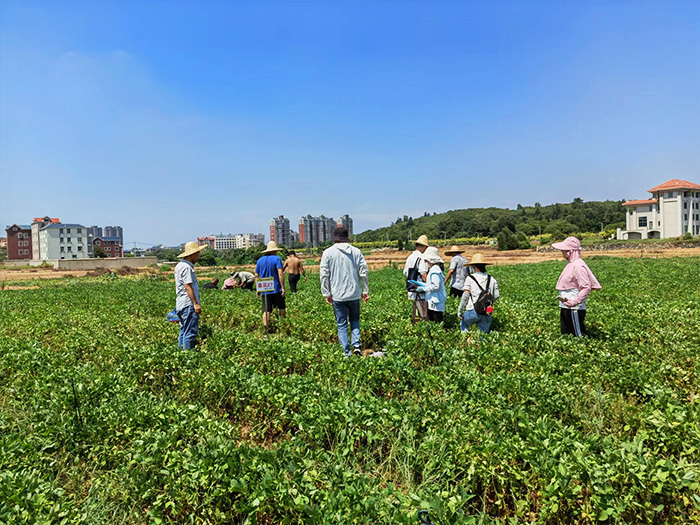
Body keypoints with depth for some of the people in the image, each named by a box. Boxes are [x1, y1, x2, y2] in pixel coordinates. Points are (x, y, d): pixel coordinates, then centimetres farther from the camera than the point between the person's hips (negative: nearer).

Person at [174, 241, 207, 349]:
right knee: (191, 331, -7)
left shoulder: (179, 265, 18)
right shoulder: (187, 267, -14)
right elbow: (187, 286, -20)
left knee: (184, 330, 16)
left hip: (181, 304, 11)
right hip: (188, 304, -11)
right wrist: (196, 303, -20)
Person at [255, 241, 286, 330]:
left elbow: (256, 276, 11)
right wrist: (283, 287, -13)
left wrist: (258, 289, 17)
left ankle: (266, 329, -9)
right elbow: (280, 273, -14)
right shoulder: (277, 258, -4)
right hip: (276, 288, -3)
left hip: (264, 290, 4)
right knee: (281, 308, 12)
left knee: (266, 310, 0)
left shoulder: (260, 260, 11)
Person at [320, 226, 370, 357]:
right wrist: (365, 291, 11)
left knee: (341, 324, 7)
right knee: (355, 320, 20)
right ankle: (356, 344, 3)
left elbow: (324, 275, -4)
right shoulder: (356, 251, 1)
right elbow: (364, 272, 2)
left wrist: (327, 294, 4)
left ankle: (347, 353, 9)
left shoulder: (328, 253, -4)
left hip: (337, 296, -2)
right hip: (354, 294, 2)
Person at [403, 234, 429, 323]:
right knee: (423, 316, -5)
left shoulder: (409, 257, 13)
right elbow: (423, 275, -18)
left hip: (412, 290, 8)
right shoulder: (421, 257, -12)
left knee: (416, 315, 14)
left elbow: (405, 275, 18)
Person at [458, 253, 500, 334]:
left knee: (464, 326, 24)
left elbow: (465, 295, -8)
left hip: (473, 310, -3)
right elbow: (496, 296, 5)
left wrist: (460, 310, -2)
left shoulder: (470, 278, -4)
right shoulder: (492, 279, 8)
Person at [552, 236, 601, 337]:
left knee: (578, 336, -1)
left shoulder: (578, 266, -17)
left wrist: (574, 302, -24)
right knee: (565, 335, 16)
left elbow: (586, 288, -22)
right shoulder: (570, 264, 12)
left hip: (574, 309, -10)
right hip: (565, 308, 10)